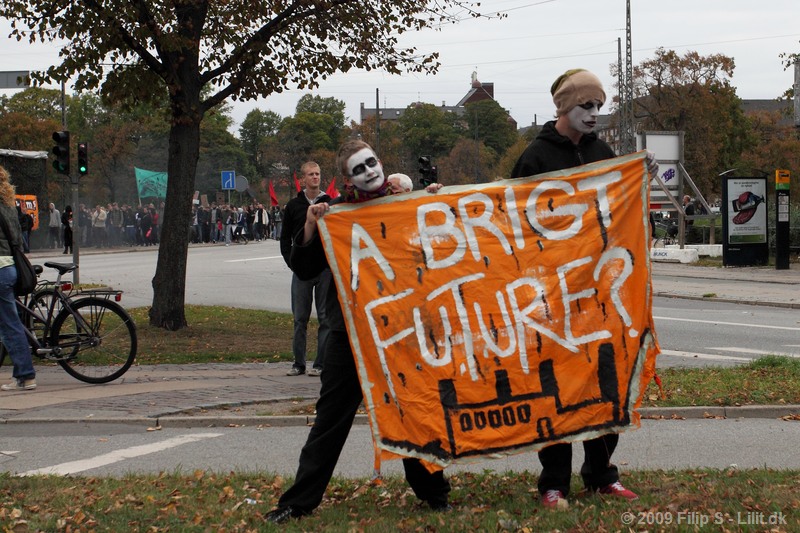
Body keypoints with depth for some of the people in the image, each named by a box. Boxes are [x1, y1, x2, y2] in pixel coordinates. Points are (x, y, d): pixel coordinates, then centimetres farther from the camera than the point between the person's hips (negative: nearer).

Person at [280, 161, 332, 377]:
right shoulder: (293, 205, 7)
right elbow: (285, 238, 12)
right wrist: (291, 261, 0)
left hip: (325, 268, -1)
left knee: (325, 318, 0)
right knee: (299, 318, 3)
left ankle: (321, 364, 4)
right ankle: (299, 363, 10)